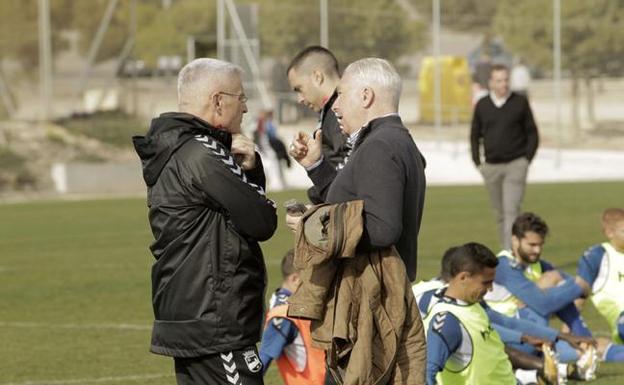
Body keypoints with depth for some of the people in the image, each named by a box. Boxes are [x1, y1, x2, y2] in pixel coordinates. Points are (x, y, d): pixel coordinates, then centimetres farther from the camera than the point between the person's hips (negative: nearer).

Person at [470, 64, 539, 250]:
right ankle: (506, 252, 20)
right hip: (491, 166, 3)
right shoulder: (482, 105, 6)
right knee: (500, 213, 10)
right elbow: (475, 135, 15)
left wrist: (527, 159, -3)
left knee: (511, 209, -14)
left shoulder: (520, 102, 0)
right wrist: (477, 162, 6)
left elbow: (532, 133, 5)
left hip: (516, 165, -3)